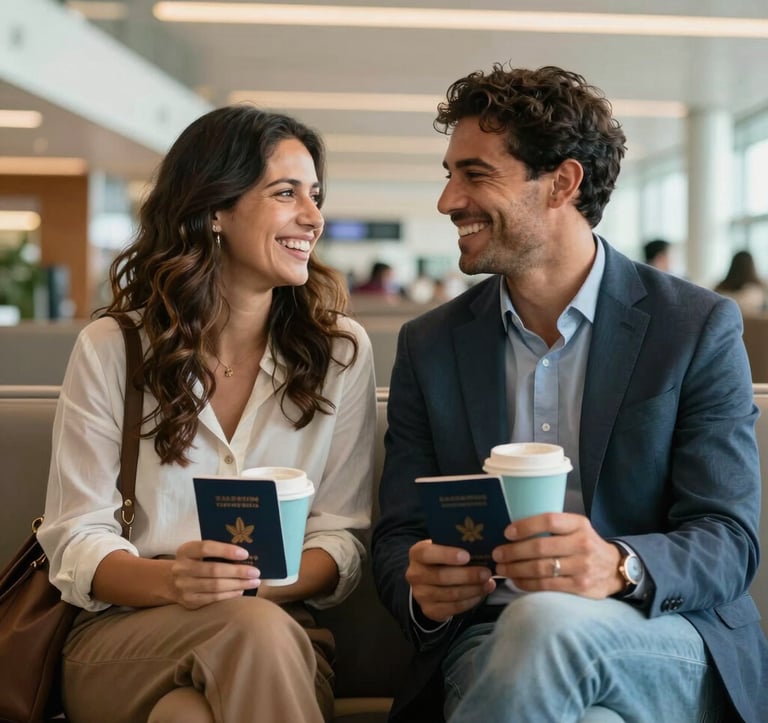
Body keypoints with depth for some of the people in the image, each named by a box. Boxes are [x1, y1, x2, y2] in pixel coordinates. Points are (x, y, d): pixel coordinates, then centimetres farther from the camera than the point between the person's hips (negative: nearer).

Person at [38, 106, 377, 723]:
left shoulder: (342, 352, 6)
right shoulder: (110, 349, 2)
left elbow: (342, 535, 4)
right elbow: (76, 540, -1)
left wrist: (261, 584, -17)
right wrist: (169, 582, -23)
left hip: (280, 640, 1)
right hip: (120, 638, 0)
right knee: (250, 626, -34)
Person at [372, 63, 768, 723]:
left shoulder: (699, 327, 0)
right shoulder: (430, 346, 10)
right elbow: (397, 538, 9)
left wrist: (618, 568, -27)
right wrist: (423, 588, -17)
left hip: (670, 652, 0)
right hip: (488, 641, 0)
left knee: (547, 623, -35)